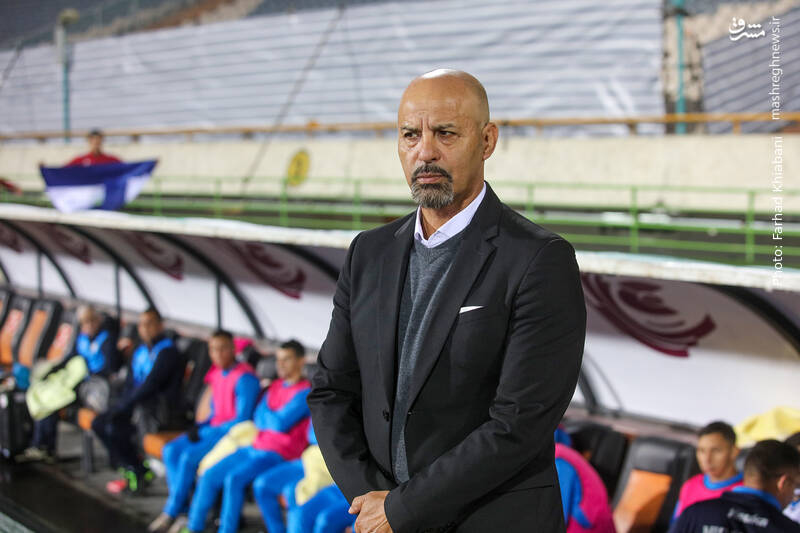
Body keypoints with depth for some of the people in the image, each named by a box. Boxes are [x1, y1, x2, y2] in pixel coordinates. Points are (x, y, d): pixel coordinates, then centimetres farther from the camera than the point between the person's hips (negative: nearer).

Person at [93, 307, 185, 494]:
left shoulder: (167, 351, -13)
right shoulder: (140, 351, 15)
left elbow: (150, 385, -20)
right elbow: (130, 384, 15)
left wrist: (123, 406, -18)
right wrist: (120, 405, -3)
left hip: (160, 411, -9)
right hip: (137, 406, 9)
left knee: (114, 428, -25)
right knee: (98, 423, -4)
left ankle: (137, 472, -6)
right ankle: (130, 468, 0)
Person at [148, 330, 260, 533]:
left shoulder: (244, 378, -16)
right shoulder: (217, 375, 11)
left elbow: (242, 420, -19)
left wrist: (205, 432, -16)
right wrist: (200, 426, 2)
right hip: (213, 429, 9)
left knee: (189, 456, -24)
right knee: (171, 450, -10)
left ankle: (170, 513, -11)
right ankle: (183, 509, -12)